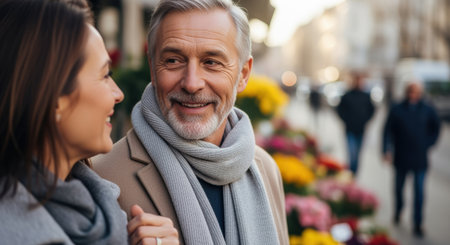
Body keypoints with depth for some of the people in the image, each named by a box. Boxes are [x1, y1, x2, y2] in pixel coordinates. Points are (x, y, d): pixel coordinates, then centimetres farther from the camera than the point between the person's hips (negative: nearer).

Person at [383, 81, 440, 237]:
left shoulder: (428, 110, 1)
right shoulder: (397, 110, -2)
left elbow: (435, 130, 14)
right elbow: (388, 131, -2)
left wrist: (427, 145, 5)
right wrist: (387, 150, -11)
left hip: (420, 159, 0)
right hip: (401, 158, 0)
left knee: (419, 192, -3)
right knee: (399, 187, 15)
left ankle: (417, 225, 4)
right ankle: (398, 210, 42)